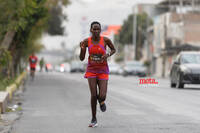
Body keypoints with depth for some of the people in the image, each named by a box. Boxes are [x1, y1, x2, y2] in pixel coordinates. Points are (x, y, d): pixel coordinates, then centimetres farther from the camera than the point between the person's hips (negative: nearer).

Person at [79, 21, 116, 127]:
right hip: (91, 70, 1)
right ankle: (94, 119, 8)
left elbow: (113, 49, 9)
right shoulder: (86, 41, -6)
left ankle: (101, 101, 29)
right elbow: (81, 59, -2)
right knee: (93, 95, -10)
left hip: (103, 71, -1)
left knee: (102, 96, -12)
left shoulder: (105, 40, -9)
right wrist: (82, 49, -20)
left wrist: (108, 55, -12)